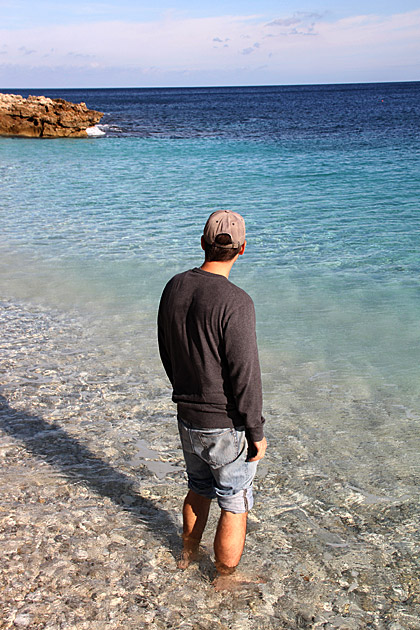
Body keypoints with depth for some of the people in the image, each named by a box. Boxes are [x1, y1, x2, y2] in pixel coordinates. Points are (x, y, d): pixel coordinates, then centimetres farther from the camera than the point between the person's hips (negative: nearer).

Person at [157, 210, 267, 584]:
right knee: (235, 507, 14)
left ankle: (188, 554, 49)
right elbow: (245, 376, -22)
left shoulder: (175, 288, -3)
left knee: (199, 490, 29)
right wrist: (257, 433, -11)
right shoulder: (235, 302, -25)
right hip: (227, 426, -7)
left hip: (188, 419, 7)